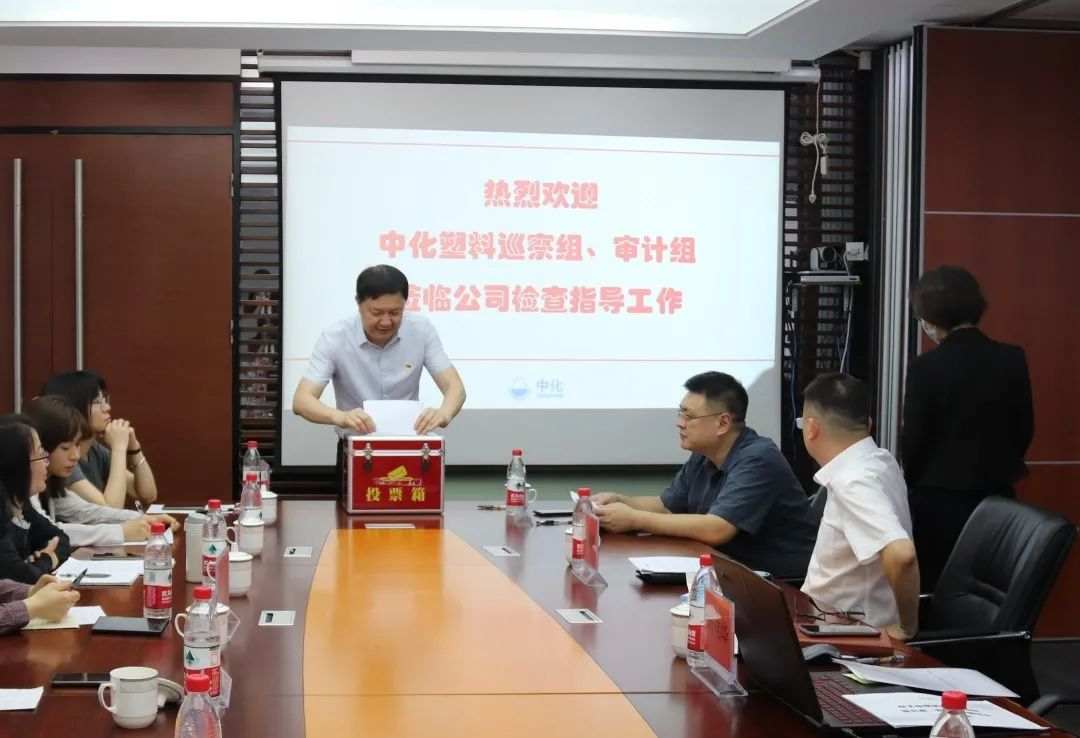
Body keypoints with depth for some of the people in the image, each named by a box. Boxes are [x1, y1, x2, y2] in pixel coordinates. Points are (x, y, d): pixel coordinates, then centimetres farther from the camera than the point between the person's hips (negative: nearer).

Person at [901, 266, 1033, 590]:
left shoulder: (926, 367, -15)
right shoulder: (1012, 359, -2)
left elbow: (913, 440, -8)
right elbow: (1024, 428, 6)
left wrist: (914, 483, 11)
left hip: (939, 501, -4)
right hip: (996, 498, 4)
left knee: (935, 590, 6)